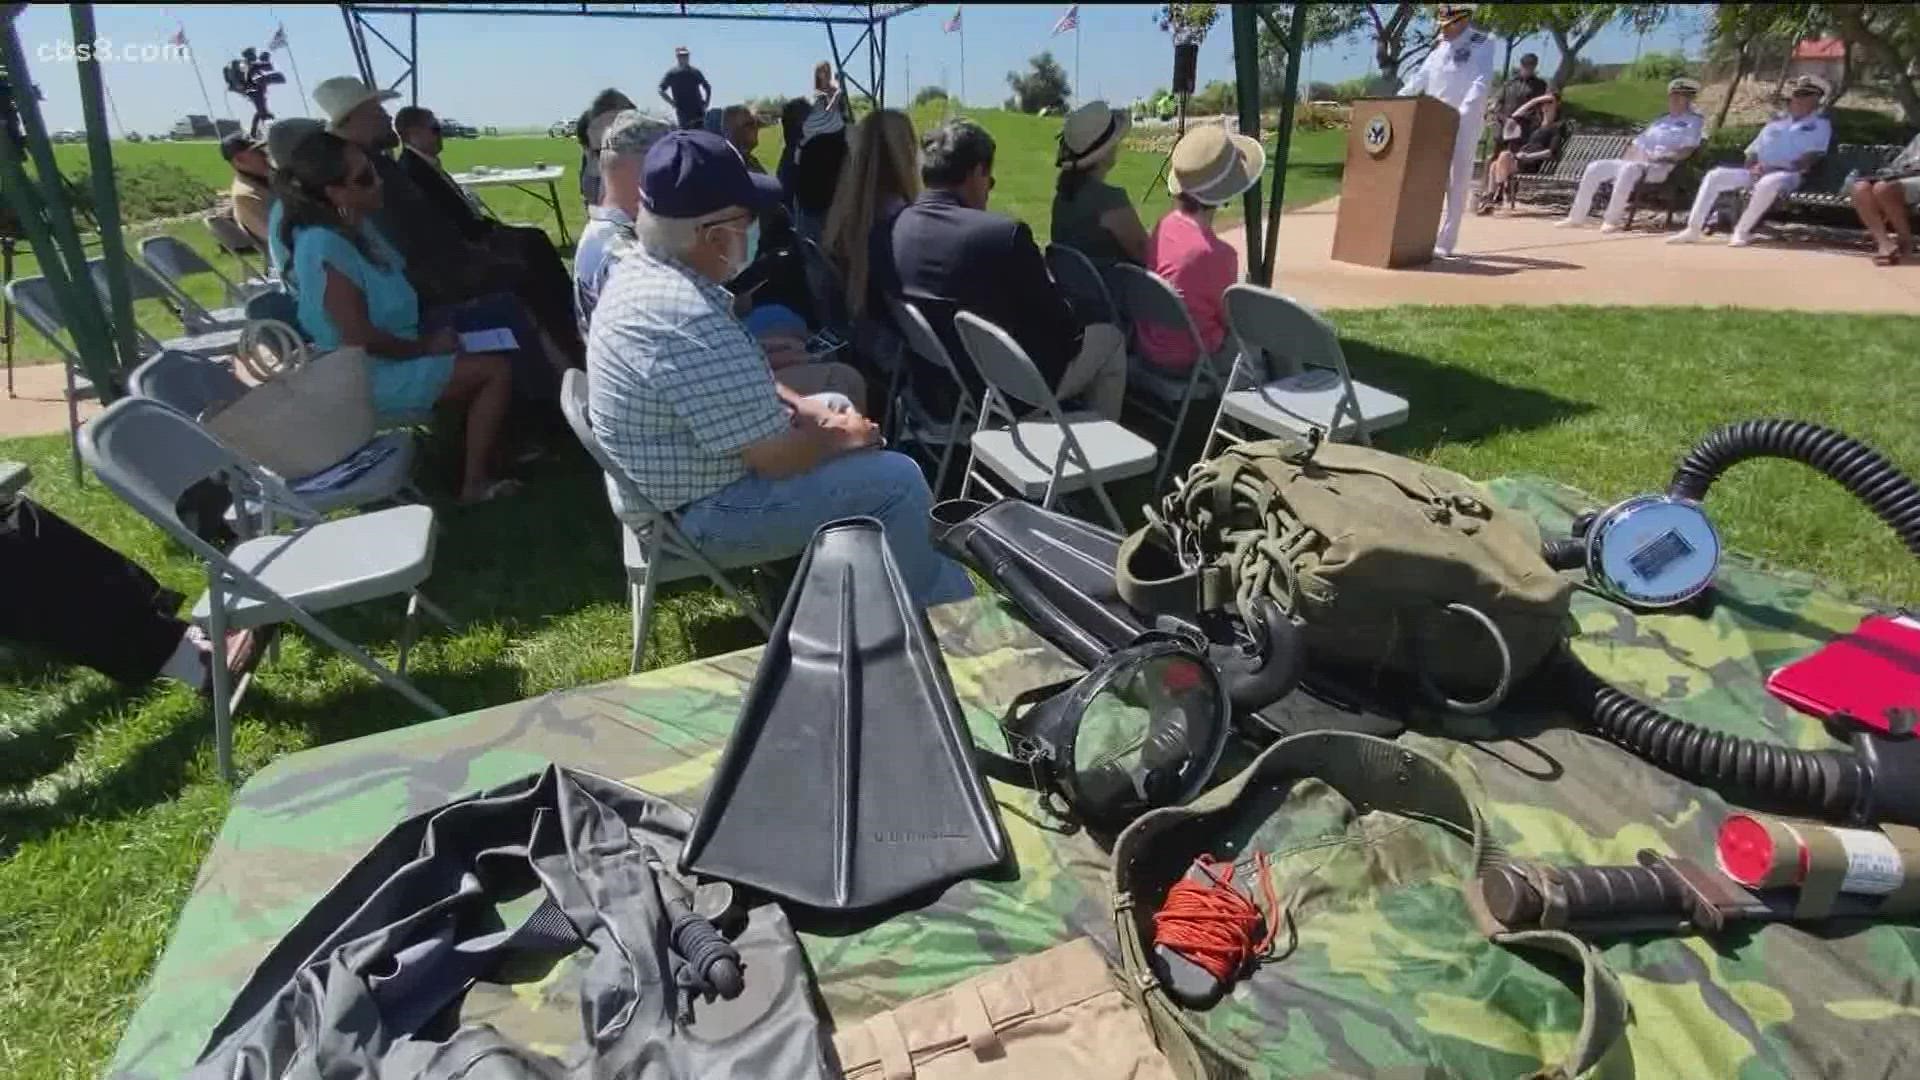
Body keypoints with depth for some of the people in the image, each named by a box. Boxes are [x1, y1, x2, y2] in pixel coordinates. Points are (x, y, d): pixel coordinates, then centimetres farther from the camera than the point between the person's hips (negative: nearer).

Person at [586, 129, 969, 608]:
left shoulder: (641, 269, -1)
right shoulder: (690, 321, -33)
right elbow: (778, 456, -27)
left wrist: (805, 407, 1)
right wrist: (846, 437, -8)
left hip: (675, 476, 10)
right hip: (701, 513, -10)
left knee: (838, 406, 20)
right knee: (897, 480, -10)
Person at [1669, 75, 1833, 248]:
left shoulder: (1820, 125, 10)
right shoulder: (1776, 122, 25)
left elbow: (1811, 157, -5)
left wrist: (1776, 168, -17)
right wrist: (1752, 167, -4)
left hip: (1788, 174, -5)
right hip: (1757, 172, 5)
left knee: (1768, 183, -42)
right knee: (1714, 176, -17)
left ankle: (1742, 231, -36)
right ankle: (1693, 229, -27)